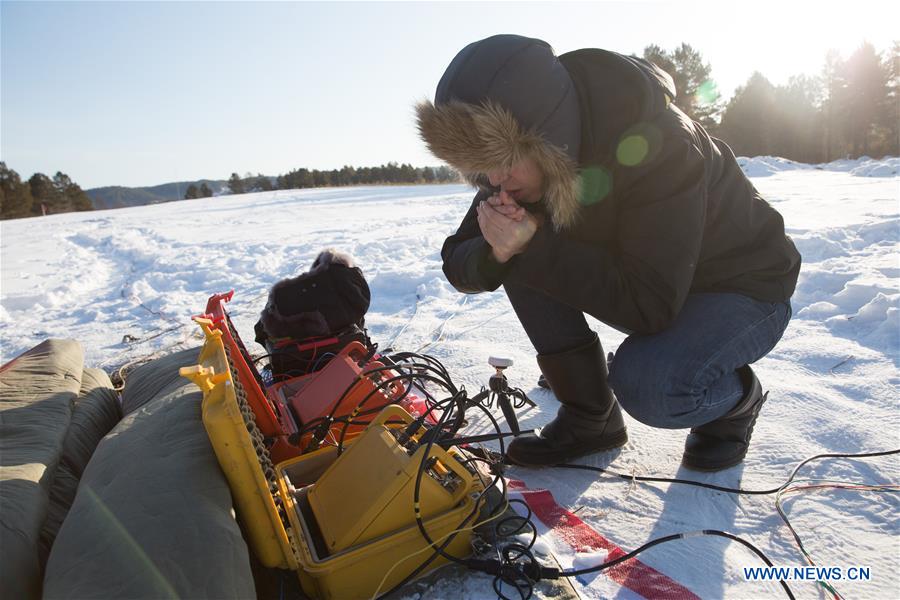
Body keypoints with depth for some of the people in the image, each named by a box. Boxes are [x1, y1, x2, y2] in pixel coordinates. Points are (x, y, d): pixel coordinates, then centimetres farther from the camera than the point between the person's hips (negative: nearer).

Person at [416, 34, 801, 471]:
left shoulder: (654, 144, -33)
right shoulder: (526, 163, -14)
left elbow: (651, 304, -35)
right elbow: (458, 264, -11)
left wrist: (536, 247, -38)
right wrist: (496, 254, -34)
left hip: (746, 288, -6)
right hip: (646, 286, 6)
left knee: (644, 383, -35)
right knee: (519, 262, -15)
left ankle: (738, 398, 2)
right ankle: (589, 418, -3)